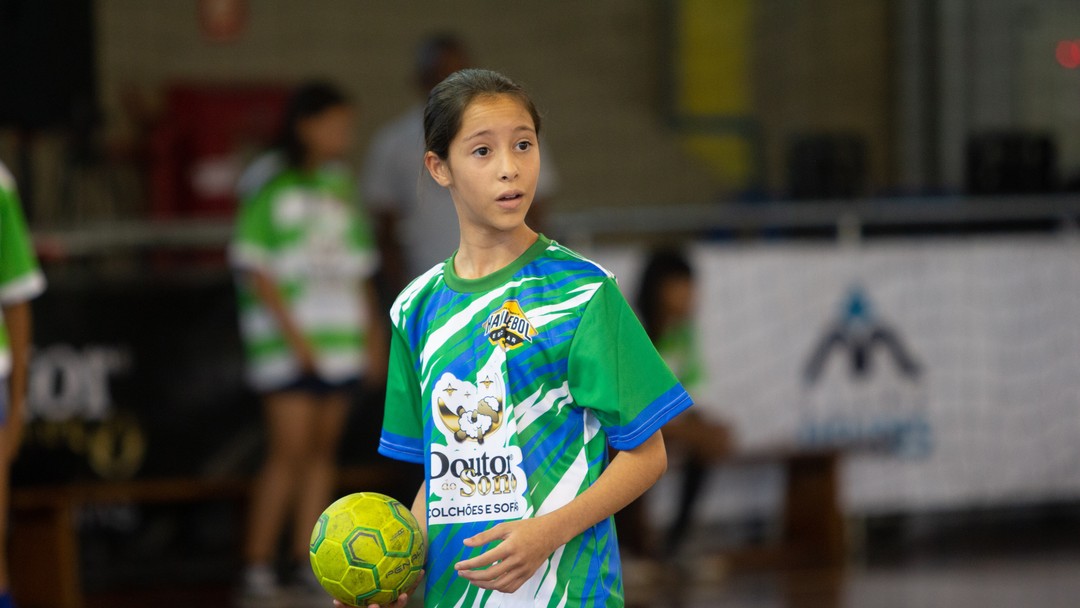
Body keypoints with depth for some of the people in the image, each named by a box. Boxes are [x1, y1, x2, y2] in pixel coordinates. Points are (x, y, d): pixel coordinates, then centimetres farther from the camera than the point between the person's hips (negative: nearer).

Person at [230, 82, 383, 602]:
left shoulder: (344, 194, 13)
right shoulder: (273, 193, -6)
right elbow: (256, 270, -9)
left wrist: (373, 338, 14)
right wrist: (294, 335, -14)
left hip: (340, 343, 6)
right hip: (288, 345, -6)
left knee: (323, 447, 6)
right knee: (289, 449, -11)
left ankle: (307, 557, 12)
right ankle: (256, 564, -7)